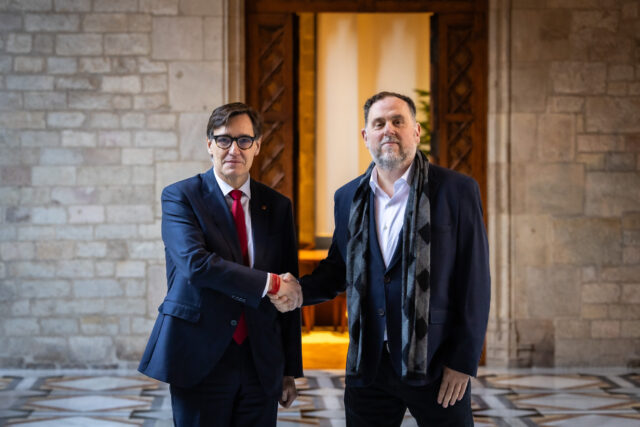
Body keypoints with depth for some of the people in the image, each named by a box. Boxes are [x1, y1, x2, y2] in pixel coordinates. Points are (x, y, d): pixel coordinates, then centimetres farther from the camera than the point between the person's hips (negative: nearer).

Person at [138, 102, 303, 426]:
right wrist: (269, 283, -17)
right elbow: (196, 263, -20)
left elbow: (289, 295, 11)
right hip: (201, 361, -3)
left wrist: (291, 369, 9)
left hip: (261, 363, 3)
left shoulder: (277, 206, 9)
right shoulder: (180, 197, -2)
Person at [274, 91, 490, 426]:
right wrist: (300, 291, -3)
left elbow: (474, 282, -5)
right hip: (368, 367, 4)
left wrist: (463, 361, -9)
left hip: (435, 365, -3)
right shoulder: (349, 197, 10)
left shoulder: (456, 191, -4)